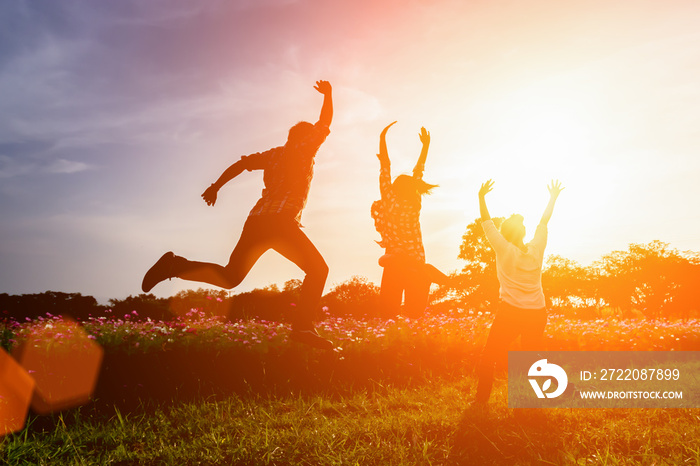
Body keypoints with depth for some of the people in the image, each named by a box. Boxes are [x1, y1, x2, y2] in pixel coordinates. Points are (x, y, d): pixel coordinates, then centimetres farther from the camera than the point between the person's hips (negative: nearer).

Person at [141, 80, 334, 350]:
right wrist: (328, 95, 32)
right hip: (280, 221, -7)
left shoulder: (272, 154, 26)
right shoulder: (304, 149, 10)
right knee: (317, 269, -4)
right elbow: (325, 122, 16)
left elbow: (242, 163, 15)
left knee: (229, 277, 13)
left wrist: (216, 185, 15)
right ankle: (302, 327, -18)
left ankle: (174, 266, -2)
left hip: (256, 221, 7)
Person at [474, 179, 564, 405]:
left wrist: (481, 197, 4)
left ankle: (481, 399, 9)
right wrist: (553, 197, 26)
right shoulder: (537, 249, 1)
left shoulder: (504, 250, -7)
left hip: (510, 313, -3)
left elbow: (487, 222, -1)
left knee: (488, 357, 8)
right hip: (537, 313, 4)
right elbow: (544, 222, 14)